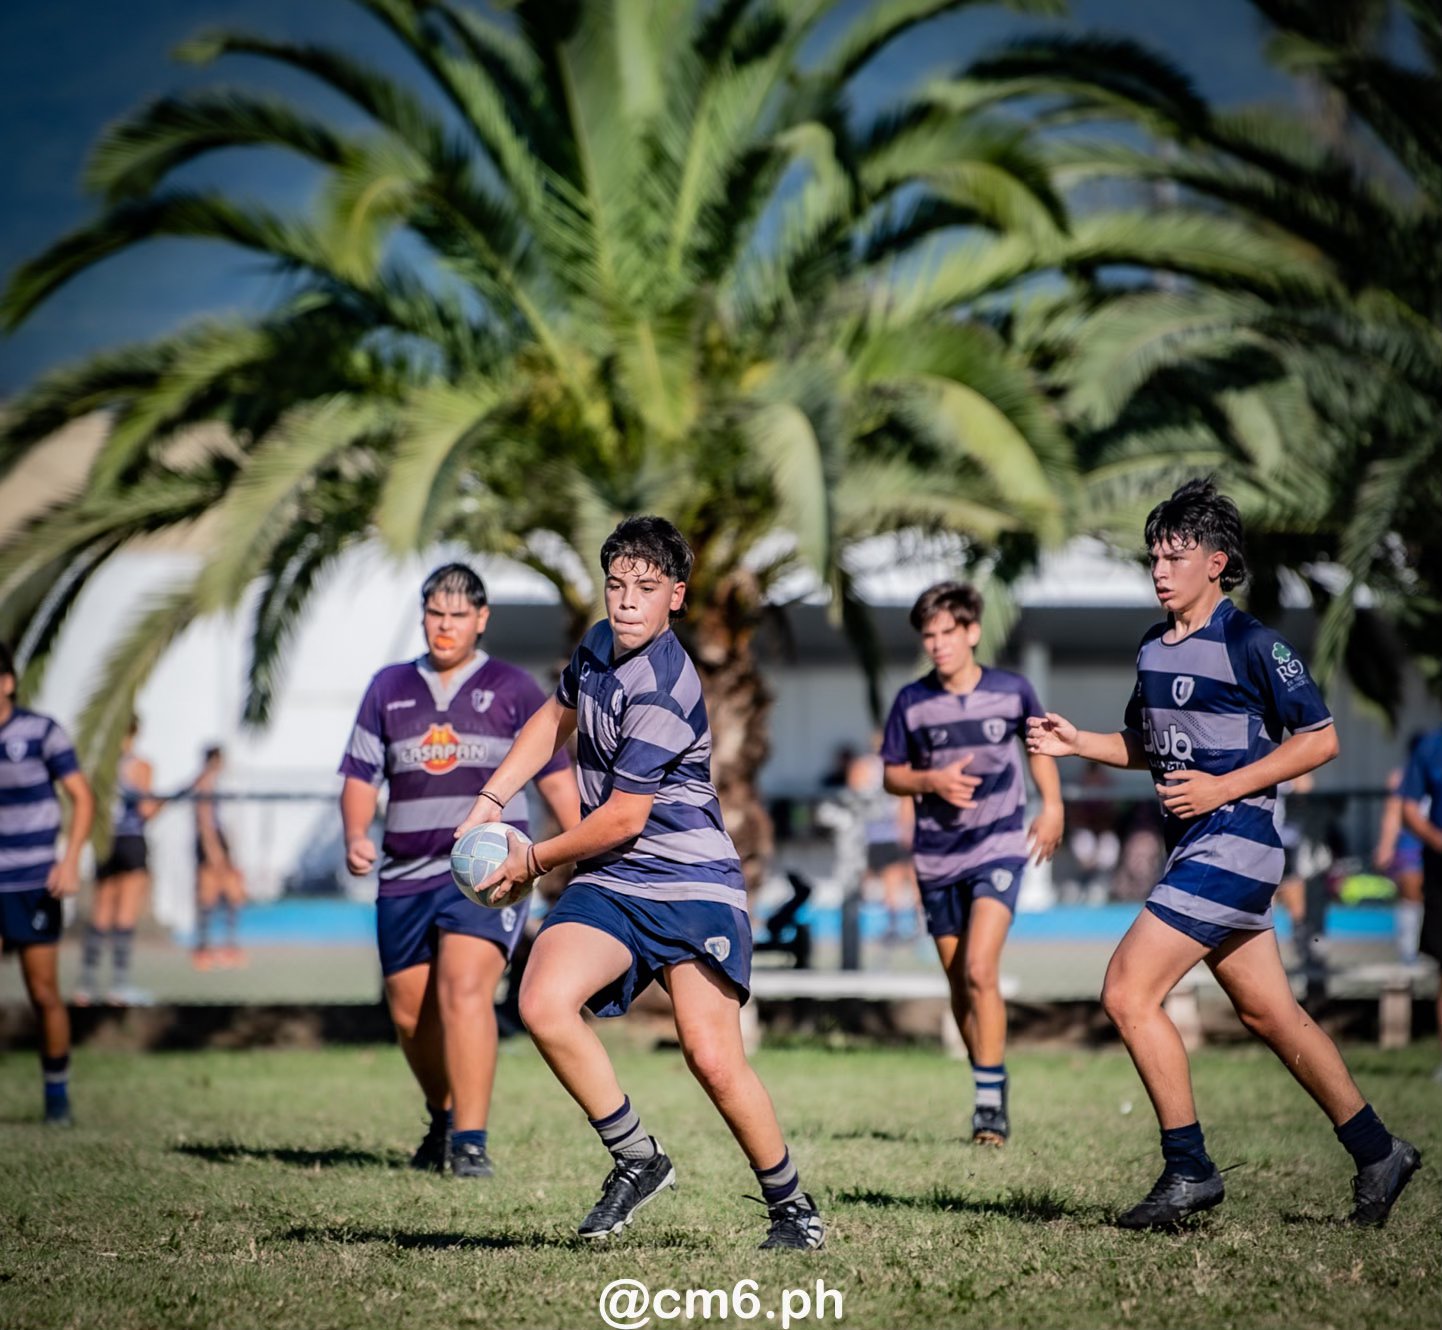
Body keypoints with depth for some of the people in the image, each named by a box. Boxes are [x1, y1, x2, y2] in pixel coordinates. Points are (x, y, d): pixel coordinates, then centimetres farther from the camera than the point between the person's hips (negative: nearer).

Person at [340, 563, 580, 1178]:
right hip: (406, 874, 4)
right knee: (410, 1012, 7)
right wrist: (355, 836, -5)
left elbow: (555, 777, 8)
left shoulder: (513, 689, 7)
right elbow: (361, 776, 14)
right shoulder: (389, 688, 13)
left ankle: (470, 1142, -21)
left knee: (464, 990, -22)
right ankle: (443, 1120, 33)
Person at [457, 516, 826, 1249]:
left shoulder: (663, 690, -20)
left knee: (713, 1059, -15)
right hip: (609, 884, 7)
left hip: (691, 884, -7)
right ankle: (637, 1159, -5)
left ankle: (791, 1203, 8)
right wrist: (491, 799, 18)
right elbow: (556, 717, 28)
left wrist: (535, 860, 1)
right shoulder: (599, 645, 7)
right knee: (542, 1005, -21)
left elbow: (623, 816, -15)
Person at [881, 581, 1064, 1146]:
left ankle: (991, 1098, -14)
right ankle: (989, 1089, 25)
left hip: (999, 847, -3)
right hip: (937, 858, 3)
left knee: (980, 971, -18)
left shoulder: (1012, 691, -5)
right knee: (959, 985, 9)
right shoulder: (912, 702, -4)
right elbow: (892, 775, 4)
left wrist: (1052, 806, 7)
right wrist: (932, 782, -15)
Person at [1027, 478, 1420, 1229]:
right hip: (1193, 847, 8)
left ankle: (1188, 1171, -7)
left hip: (1232, 840, -8)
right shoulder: (1153, 651, 13)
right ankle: (1377, 1154, 23)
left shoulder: (1253, 645, -11)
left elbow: (1319, 740, -10)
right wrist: (1075, 743, 7)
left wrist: (1224, 787, -16)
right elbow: (1144, 745, 25)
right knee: (1269, 1013, 12)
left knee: (1128, 992, -14)